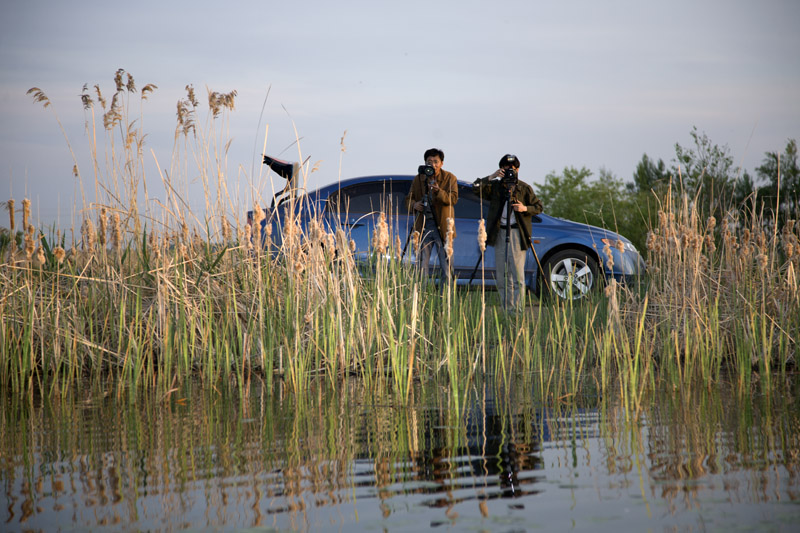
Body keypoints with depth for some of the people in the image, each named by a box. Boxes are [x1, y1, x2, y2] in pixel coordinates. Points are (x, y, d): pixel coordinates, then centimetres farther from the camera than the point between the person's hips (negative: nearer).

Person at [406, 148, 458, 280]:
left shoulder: (450, 178, 0)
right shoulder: (418, 179, 10)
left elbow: (453, 199, -13)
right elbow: (408, 198, 14)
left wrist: (439, 192, -30)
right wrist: (414, 205, -10)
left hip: (442, 225, -3)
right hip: (423, 225, 3)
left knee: (446, 261, -2)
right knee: (421, 262, 3)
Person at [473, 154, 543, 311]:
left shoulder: (524, 188, 5)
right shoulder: (495, 186, 10)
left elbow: (538, 207, 7)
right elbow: (476, 187, -5)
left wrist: (525, 208, -12)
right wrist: (492, 176, -14)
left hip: (517, 233, -3)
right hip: (499, 233, 3)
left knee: (517, 274, -9)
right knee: (501, 276, 4)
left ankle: (518, 309, -9)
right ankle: (506, 309, 10)